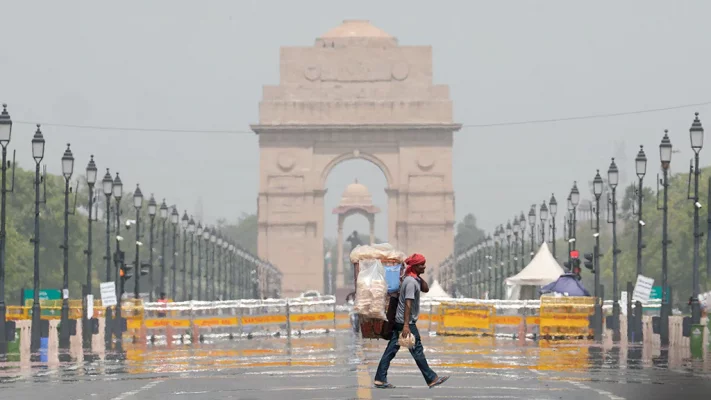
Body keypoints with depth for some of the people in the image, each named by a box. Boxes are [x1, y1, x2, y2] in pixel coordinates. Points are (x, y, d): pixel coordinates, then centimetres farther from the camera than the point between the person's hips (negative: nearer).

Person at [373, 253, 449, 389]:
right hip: (406, 321, -10)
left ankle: (380, 379, 4)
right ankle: (432, 379, 6)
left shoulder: (415, 279, 12)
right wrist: (406, 326, -27)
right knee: (417, 351, -1)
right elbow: (408, 304, -23)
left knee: (391, 350, 6)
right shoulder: (411, 282, -18)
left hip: (399, 321, 10)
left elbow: (426, 289, 18)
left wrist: (419, 276, 5)